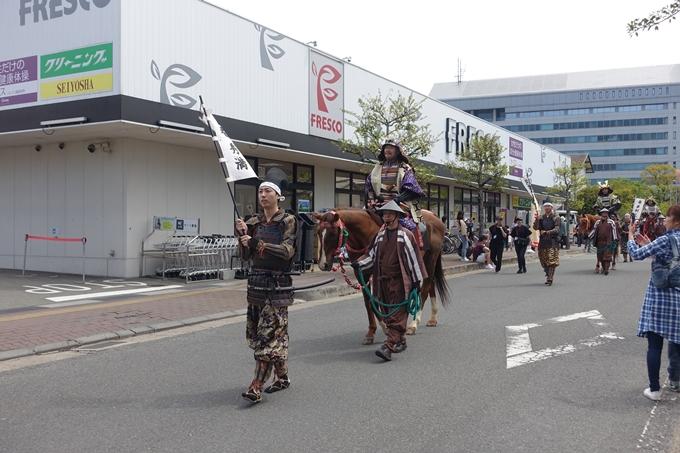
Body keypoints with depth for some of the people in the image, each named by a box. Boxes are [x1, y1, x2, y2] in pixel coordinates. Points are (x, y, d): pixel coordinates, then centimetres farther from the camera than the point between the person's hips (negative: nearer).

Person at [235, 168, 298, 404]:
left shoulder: (287, 221, -4)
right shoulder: (254, 222, 9)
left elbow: (287, 250, -17)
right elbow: (245, 256, 7)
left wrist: (256, 243, -20)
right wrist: (243, 236, -11)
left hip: (278, 283, -6)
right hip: (256, 281, 6)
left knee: (269, 333, -9)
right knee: (255, 332, 12)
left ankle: (256, 387, -10)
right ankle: (283, 377, 27)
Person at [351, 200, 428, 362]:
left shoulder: (405, 235, -5)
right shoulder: (380, 235, 10)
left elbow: (414, 258, -3)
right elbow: (371, 254, 14)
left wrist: (416, 281, -4)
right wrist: (360, 263, -6)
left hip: (399, 280, -6)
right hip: (382, 280, 6)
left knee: (396, 313, -8)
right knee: (387, 313, 12)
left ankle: (389, 346, -16)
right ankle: (400, 340, 27)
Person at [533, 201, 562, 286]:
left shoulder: (556, 218, 1)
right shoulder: (541, 218, 12)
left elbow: (557, 229, -10)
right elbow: (536, 228, 1)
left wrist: (547, 232, -25)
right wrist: (536, 221, -19)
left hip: (552, 241, -4)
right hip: (543, 241, 4)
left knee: (552, 261, -11)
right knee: (544, 261, 7)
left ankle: (550, 279, -14)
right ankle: (548, 275, 22)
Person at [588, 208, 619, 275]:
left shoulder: (611, 222, 1)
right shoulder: (597, 222, 11)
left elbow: (614, 230, 0)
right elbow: (594, 230, 16)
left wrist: (615, 239, -3)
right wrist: (589, 237, 12)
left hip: (608, 242, -4)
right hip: (600, 242, 4)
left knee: (607, 255, -11)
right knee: (600, 256, 10)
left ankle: (606, 269, -16)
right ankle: (603, 268, 27)